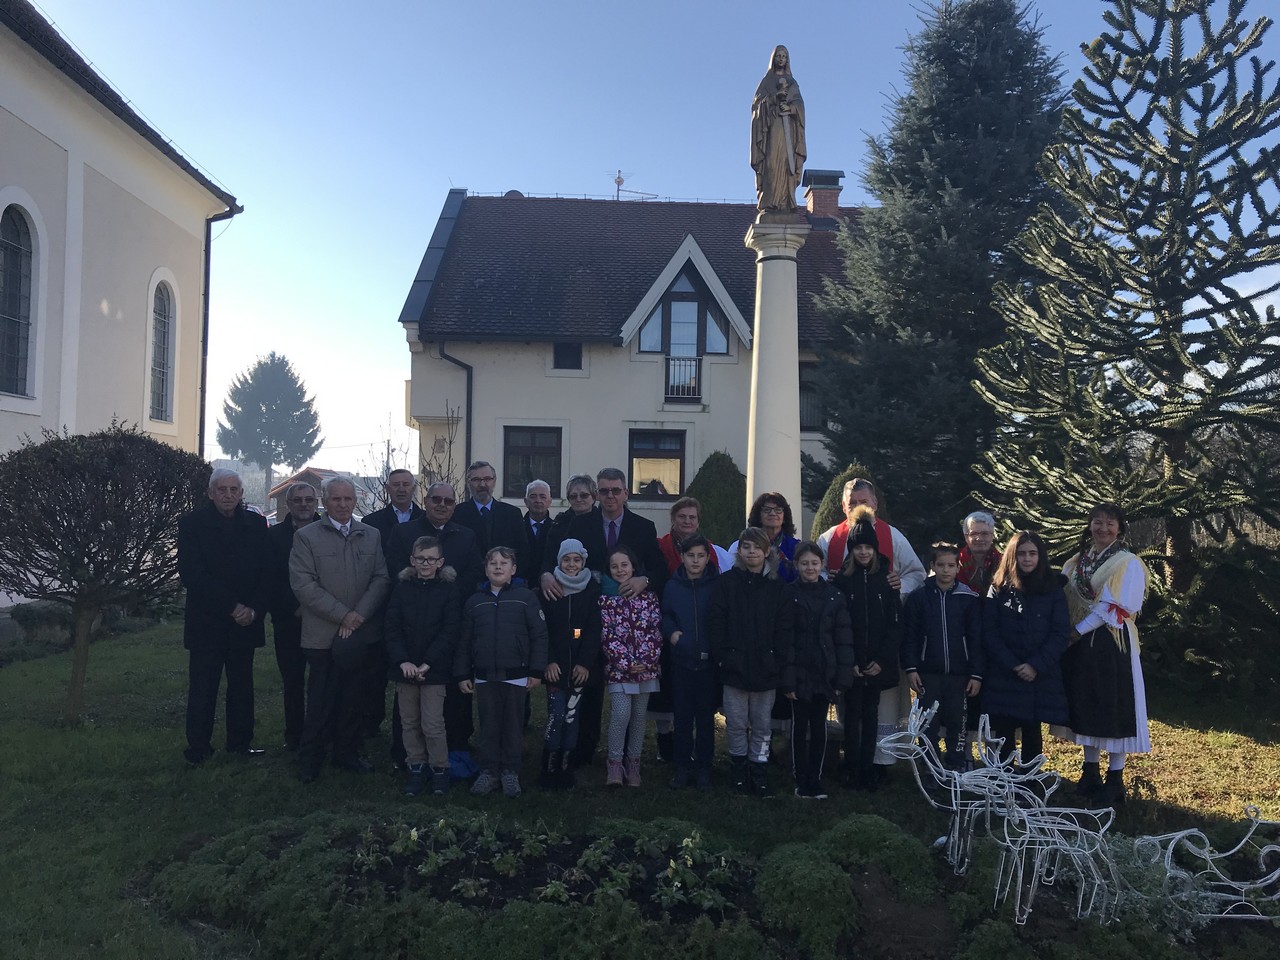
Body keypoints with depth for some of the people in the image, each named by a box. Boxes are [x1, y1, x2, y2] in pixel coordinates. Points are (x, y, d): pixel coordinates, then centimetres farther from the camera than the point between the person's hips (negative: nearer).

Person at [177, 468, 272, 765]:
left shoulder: (256, 524, 5)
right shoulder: (192, 523, -4)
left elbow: (265, 572, 5)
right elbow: (191, 574, -12)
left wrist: (254, 609, -9)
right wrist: (231, 606, -16)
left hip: (245, 619, 3)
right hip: (206, 620, -3)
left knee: (242, 684, 8)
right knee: (202, 687, 3)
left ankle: (240, 741, 18)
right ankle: (198, 747, 14)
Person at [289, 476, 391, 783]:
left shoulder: (372, 536, 11)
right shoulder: (306, 537, 1)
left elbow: (382, 579, 4)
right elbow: (303, 585, -8)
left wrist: (359, 616, -9)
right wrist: (342, 615, -12)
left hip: (361, 635, 3)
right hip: (323, 636, -3)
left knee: (353, 698, 10)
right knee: (321, 701, 1)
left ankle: (347, 753, 24)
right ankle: (310, 760, 15)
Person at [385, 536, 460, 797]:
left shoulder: (448, 590, -2)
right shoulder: (402, 588, 4)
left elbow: (450, 631, -8)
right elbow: (391, 627, -1)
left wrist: (427, 663, -16)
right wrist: (403, 661, -14)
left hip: (434, 668, -3)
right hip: (404, 666, 3)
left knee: (432, 724, -4)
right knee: (409, 722, 10)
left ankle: (440, 768, 14)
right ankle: (416, 768, 24)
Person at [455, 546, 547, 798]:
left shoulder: (525, 597, -3)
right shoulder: (475, 601, 6)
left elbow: (539, 635, -4)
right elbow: (465, 641, 8)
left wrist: (536, 671, -8)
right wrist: (462, 674, 5)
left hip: (516, 675, -2)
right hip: (484, 676, 2)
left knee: (513, 725, 8)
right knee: (488, 726, 10)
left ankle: (510, 772, 20)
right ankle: (488, 772, 21)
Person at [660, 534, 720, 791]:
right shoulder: (673, 586, 4)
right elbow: (664, 616, 13)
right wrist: (671, 632, -5)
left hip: (708, 662, -1)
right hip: (681, 661, 1)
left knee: (706, 717, 6)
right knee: (682, 717, 7)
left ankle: (703, 767, 16)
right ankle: (683, 766, 18)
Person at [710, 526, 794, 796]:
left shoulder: (776, 586, 4)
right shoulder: (726, 582, 1)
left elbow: (784, 627, 3)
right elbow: (716, 622, -2)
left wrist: (777, 659, -6)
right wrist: (722, 657, -8)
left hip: (766, 669, 1)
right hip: (734, 668, -1)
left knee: (761, 725, 8)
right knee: (736, 723, 6)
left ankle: (759, 772, 18)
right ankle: (739, 771, 20)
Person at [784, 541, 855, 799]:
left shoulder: (833, 596, 4)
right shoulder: (789, 594, -4)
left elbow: (843, 639, 2)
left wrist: (842, 678, -4)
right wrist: (787, 679, -13)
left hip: (825, 674, 2)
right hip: (799, 674, -2)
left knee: (819, 727, 9)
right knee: (800, 727, 5)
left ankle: (815, 780, 19)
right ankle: (802, 782, 15)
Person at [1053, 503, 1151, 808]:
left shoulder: (1128, 564, -5)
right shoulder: (1076, 562, 12)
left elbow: (1115, 607, -13)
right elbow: (1065, 601, 13)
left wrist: (1078, 630, -15)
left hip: (1110, 643, -6)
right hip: (1080, 645, 6)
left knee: (1113, 708, -2)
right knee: (1086, 706, 11)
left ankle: (1115, 780, 6)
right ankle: (1091, 773, 22)